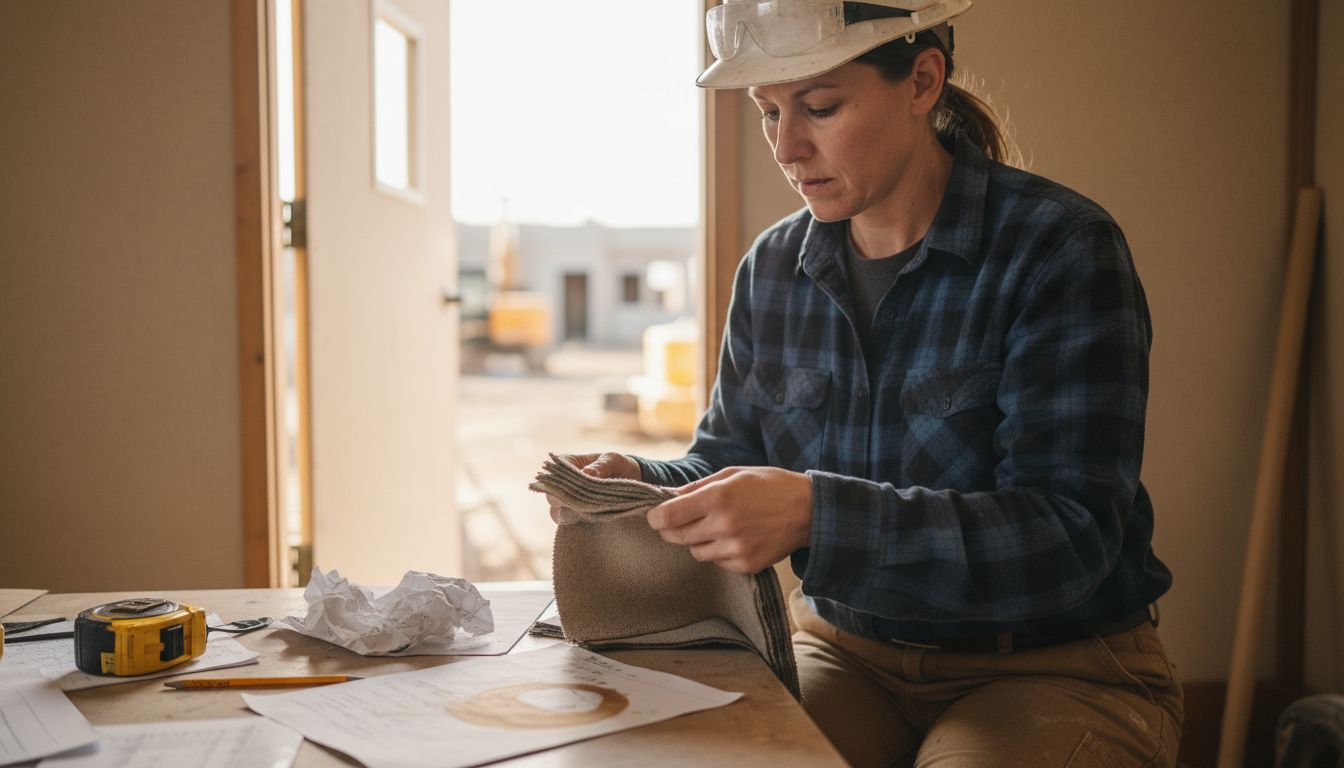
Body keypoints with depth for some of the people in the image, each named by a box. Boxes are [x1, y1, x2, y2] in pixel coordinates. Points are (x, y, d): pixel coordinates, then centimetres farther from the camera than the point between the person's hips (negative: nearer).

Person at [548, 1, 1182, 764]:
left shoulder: (1061, 249, -15)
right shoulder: (773, 268, 2)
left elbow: (1068, 539, -23)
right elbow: (728, 459, 12)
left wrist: (814, 514, -35)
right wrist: (639, 482, -12)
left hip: (1057, 666, -3)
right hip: (849, 653, 4)